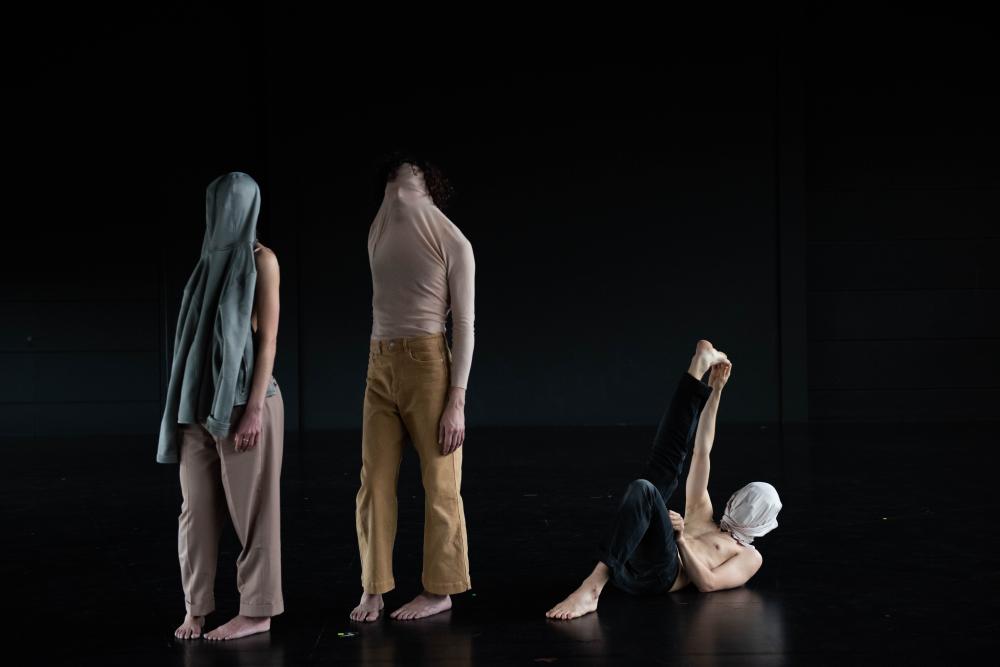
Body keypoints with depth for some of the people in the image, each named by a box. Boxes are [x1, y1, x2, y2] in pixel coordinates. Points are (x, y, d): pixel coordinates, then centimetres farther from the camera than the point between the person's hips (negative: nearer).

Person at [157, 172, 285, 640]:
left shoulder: (260, 259, -5)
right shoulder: (213, 259, 14)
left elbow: (268, 337, -10)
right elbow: (200, 334, 15)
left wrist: (255, 408, -17)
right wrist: (185, 403, 12)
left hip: (242, 399, -7)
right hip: (201, 400, 7)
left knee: (250, 509, 1)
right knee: (197, 509, 7)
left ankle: (256, 611, 9)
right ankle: (196, 607, 15)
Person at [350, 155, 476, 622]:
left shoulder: (452, 244, -4)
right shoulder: (380, 236, 12)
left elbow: (464, 324, -7)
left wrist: (457, 401, -12)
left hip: (428, 363, -5)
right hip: (380, 365, 5)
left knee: (440, 483, 3)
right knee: (374, 482, 3)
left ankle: (439, 589, 12)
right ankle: (373, 589, 11)